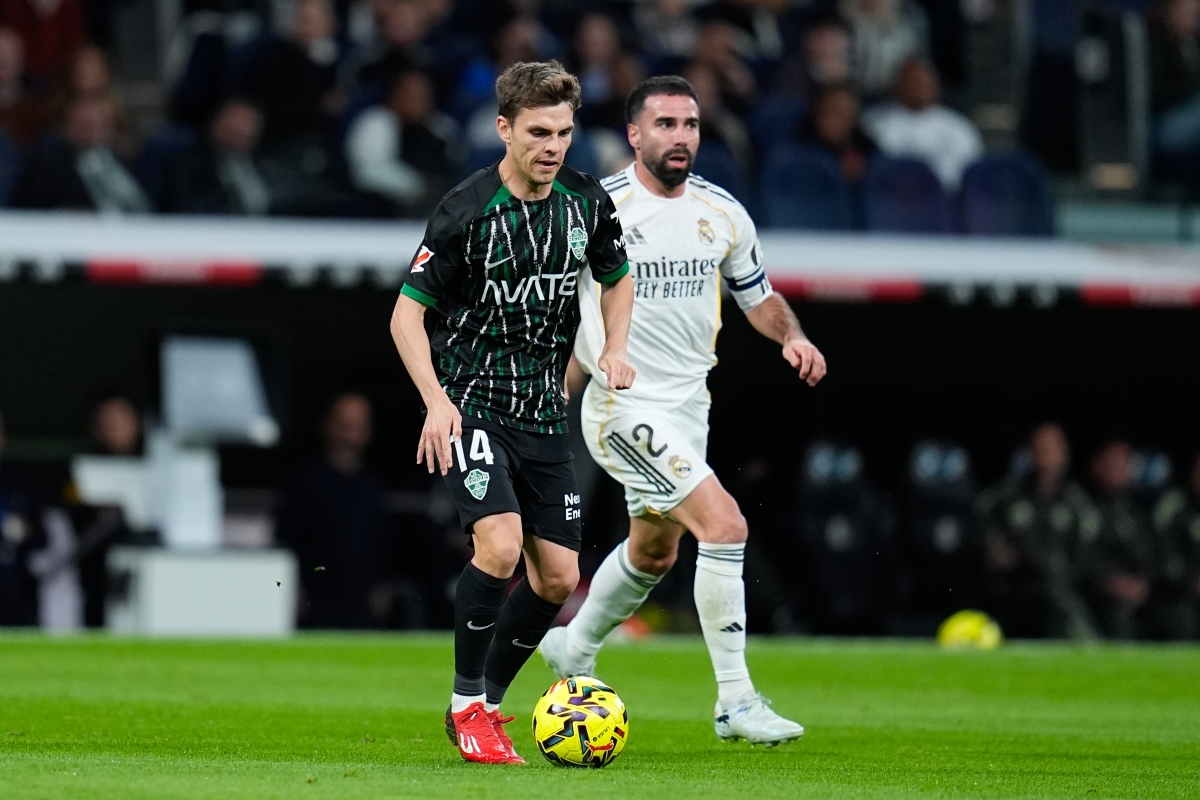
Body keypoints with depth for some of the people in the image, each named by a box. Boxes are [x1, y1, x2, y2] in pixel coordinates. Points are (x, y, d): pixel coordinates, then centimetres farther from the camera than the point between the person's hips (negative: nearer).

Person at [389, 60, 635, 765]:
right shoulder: (468, 212, -16)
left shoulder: (587, 202, 0)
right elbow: (408, 314, -12)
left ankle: (488, 702, 23)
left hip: (542, 411, 6)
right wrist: (437, 402, -24)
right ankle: (468, 706, -9)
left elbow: (617, 278, 19)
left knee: (558, 578, 3)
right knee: (500, 545, -24)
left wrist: (616, 349, 1)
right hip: (471, 402, -6)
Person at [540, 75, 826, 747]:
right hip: (626, 406, -7)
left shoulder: (723, 214, 3)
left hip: (689, 404, 7)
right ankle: (735, 702, -16)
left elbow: (759, 296, 14)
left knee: (655, 551, 24)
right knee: (725, 525, -21)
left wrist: (793, 336, -5)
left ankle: (574, 650, 50)